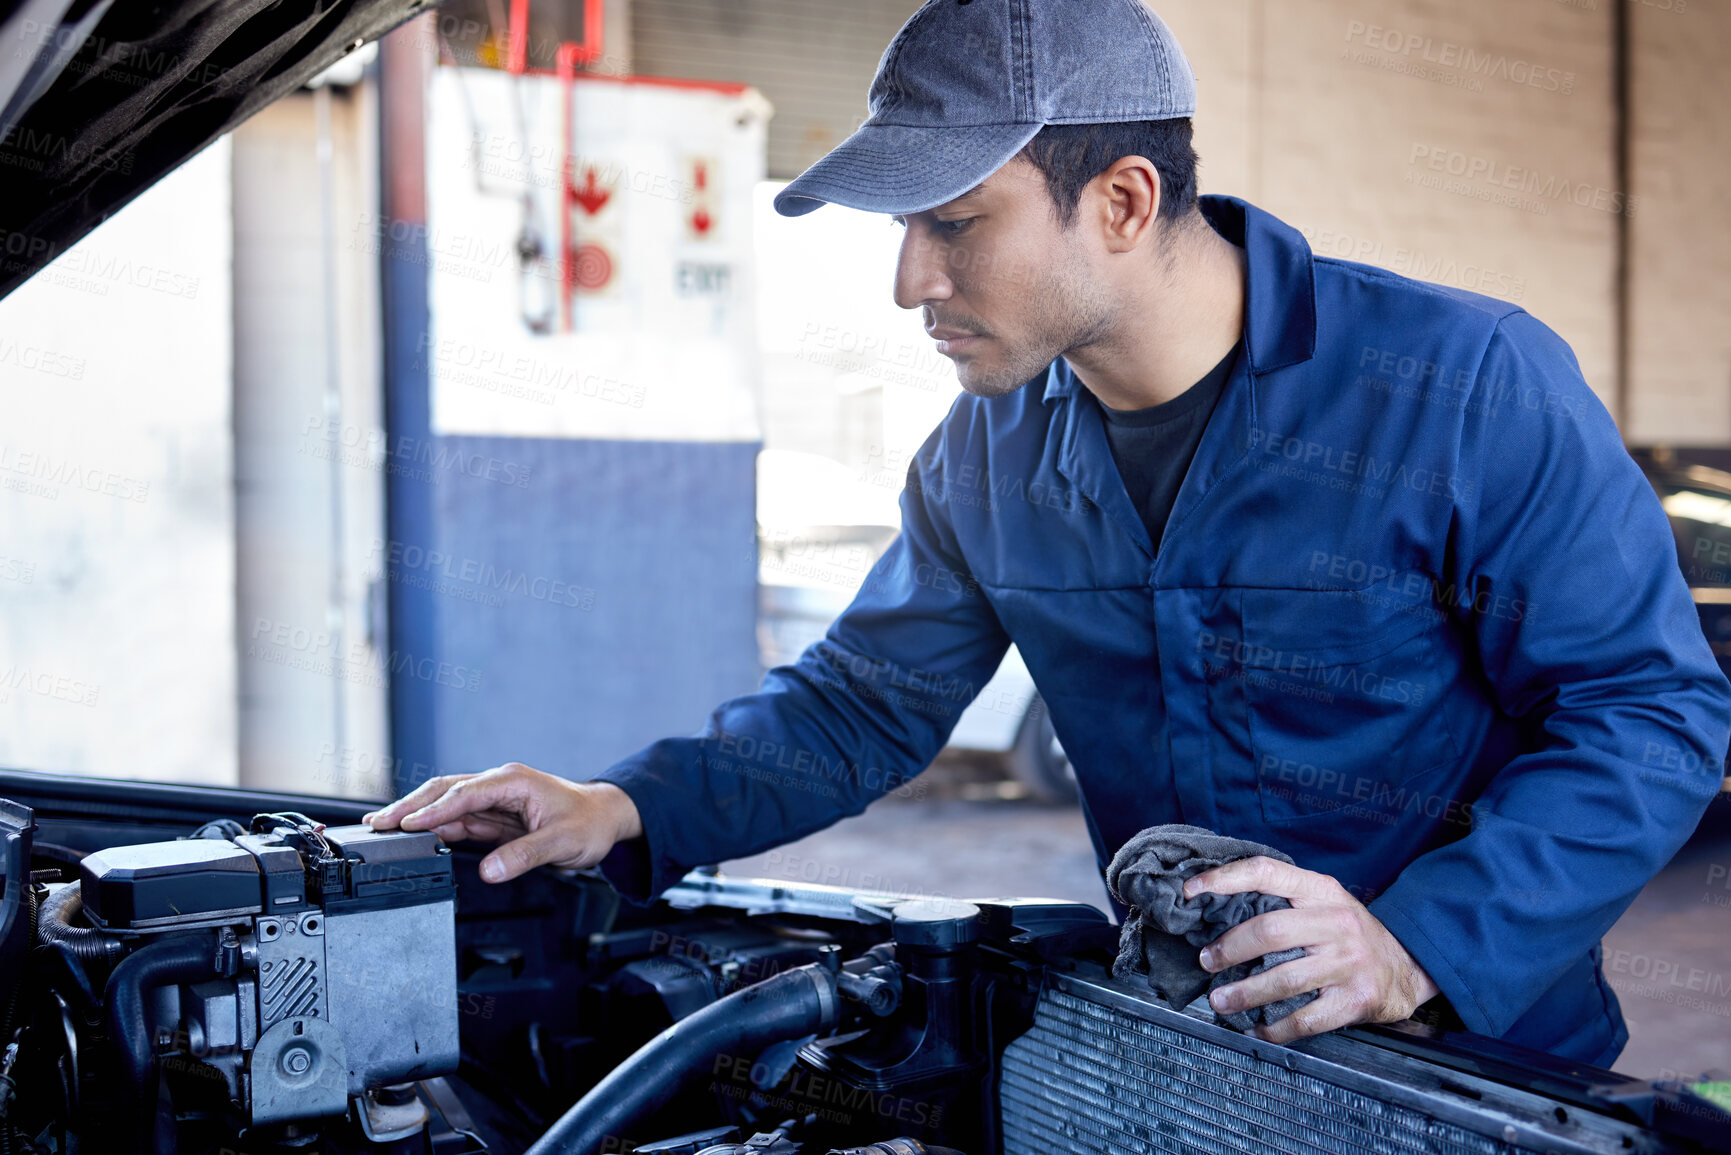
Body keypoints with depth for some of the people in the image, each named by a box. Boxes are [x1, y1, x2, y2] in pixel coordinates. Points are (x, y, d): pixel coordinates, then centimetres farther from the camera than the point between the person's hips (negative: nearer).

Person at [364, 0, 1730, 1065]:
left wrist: (1422, 947, -27)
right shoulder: (991, 454, -1)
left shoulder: (1468, 386, -17)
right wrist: (630, 810, -10)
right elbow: (862, 702, 6)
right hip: (1173, 1054, 4)